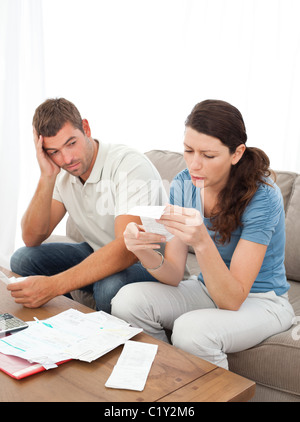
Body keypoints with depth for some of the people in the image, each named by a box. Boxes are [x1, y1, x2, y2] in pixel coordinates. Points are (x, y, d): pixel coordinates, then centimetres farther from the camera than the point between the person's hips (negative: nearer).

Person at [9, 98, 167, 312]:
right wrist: (47, 178, -20)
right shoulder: (62, 173, -2)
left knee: (109, 286, -38)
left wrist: (53, 285, -42)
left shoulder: (131, 165, -25)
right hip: (99, 255, 7)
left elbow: (128, 248, -36)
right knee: (23, 259, -6)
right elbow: (32, 238, -7)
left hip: (148, 262, -6)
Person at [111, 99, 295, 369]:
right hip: (208, 290, 5)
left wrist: (202, 242, -42)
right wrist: (145, 253, -30)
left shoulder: (262, 195, -24)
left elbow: (232, 301, -27)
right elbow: (174, 276, -9)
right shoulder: (183, 185, -8)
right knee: (128, 300, -18)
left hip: (261, 301, -5)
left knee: (191, 329, -34)